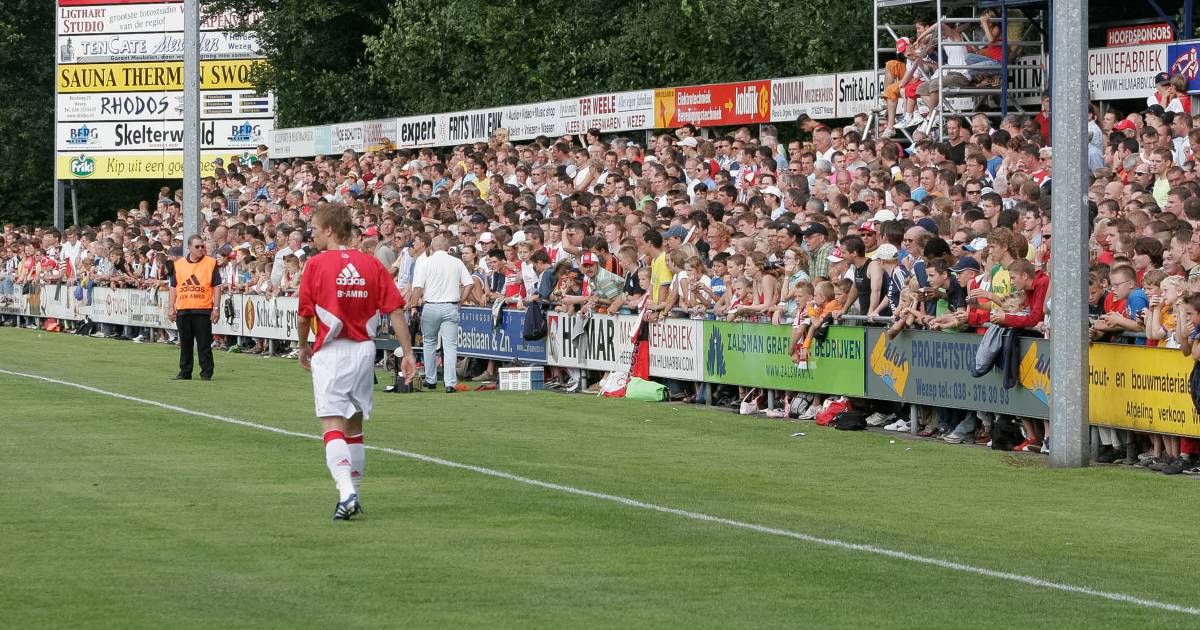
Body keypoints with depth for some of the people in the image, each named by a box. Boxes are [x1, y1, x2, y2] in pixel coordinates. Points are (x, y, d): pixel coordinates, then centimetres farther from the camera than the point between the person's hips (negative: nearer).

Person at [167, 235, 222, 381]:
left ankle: (206, 373, 3)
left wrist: (216, 308, -7)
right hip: (183, 310, 3)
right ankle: (185, 372, 17)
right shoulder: (178, 264, 10)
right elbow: (173, 287, 13)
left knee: (204, 344, -3)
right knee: (185, 344, 9)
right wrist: (171, 308, 7)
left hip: (203, 310, -3)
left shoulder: (211, 263, 2)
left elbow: (216, 286, 0)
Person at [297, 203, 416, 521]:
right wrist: (407, 353, 2)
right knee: (354, 425, 17)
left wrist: (303, 348, 15)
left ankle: (347, 494, -26)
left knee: (332, 425, -9)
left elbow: (304, 316, -3)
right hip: (364, 351, 5)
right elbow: (396, 310, -1)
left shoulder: (316, 264, -7)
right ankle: (352, 493, 24)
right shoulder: (372, 264, 4)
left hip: (331, 352, -5)